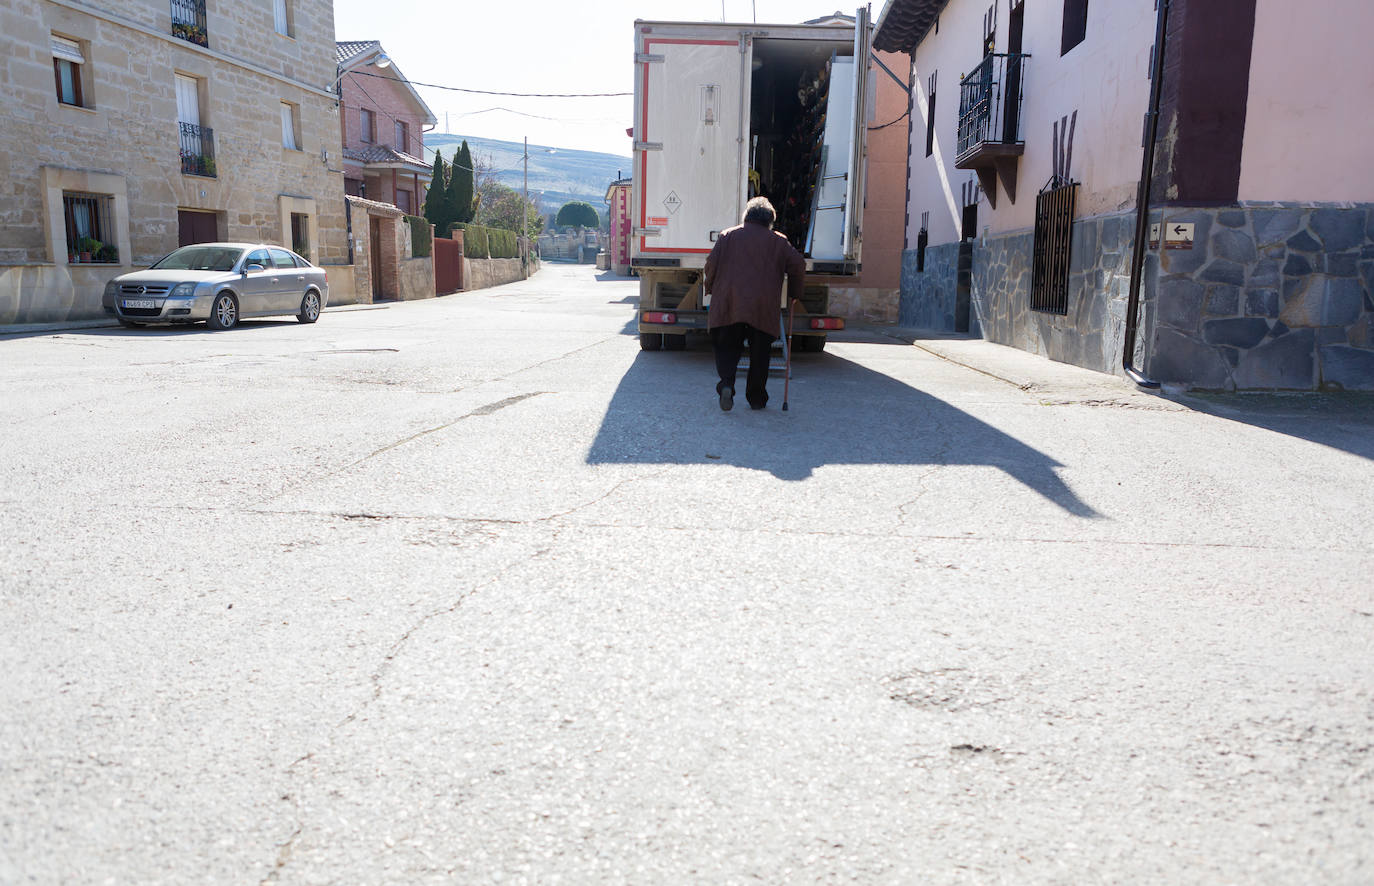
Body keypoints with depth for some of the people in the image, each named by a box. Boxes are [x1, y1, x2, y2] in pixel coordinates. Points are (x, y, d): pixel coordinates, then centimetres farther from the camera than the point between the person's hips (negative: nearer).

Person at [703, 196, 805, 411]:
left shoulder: (727, 236, 11)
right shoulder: (777, 241, 11)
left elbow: (711, 263, 3)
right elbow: (798, 264, 5)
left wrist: (710, 288, 16)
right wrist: (794, 293, 16)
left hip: (728, 304, 1)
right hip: (763, 308, 0)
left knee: (727, 347, 6)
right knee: (759, 353, 9)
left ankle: (726, 383, -19)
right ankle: (756, 397, 11)